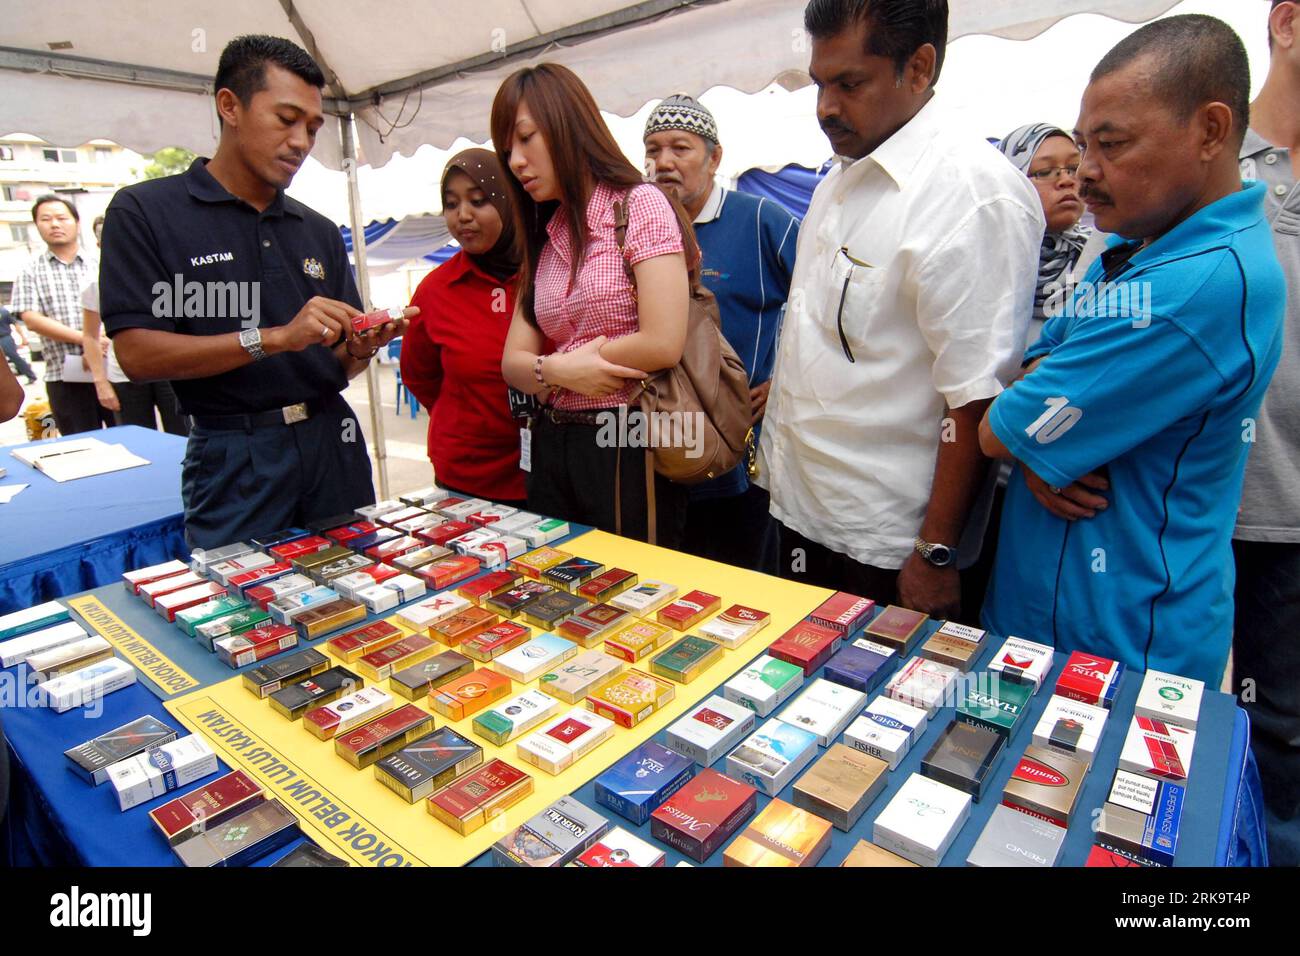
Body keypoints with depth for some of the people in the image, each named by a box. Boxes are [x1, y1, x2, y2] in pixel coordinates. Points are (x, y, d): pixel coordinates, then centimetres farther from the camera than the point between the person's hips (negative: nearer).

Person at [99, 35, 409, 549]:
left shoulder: (319, 232, 12)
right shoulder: (144, 212, -1)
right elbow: (137, 353, -11)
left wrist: (360, 348, -10)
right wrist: (276, 337, -21)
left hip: (333, 443, 4)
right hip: (235, 459, -4)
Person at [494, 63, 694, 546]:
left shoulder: (640, 204, -6)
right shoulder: (543, 239, 14)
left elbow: (664, 344, -18)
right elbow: (513, 361, 9)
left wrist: (554, 363, -5)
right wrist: (556, 371, -14)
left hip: (627, 447, -6)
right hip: (553, 448, 7)